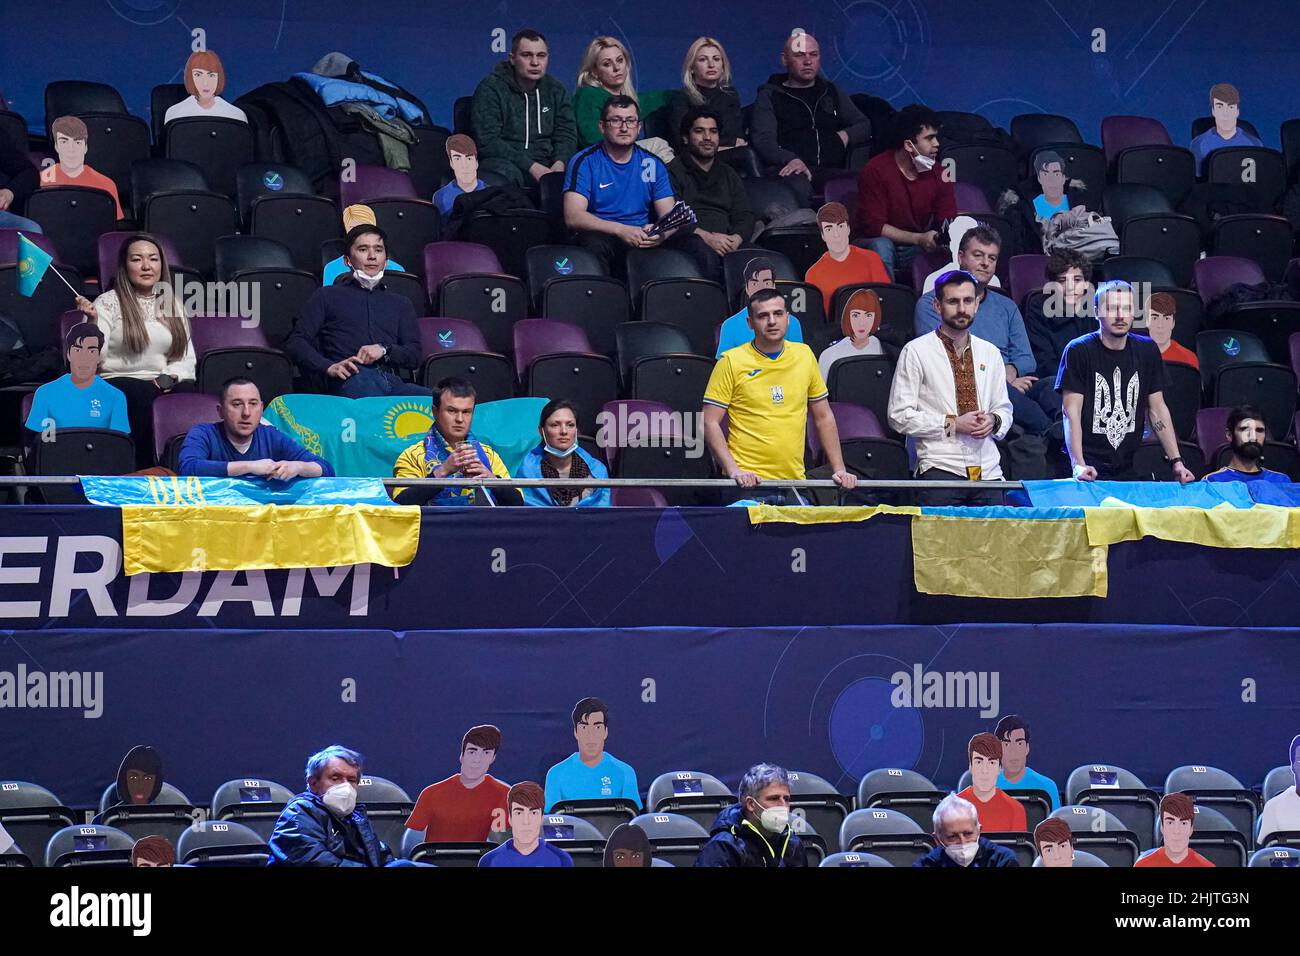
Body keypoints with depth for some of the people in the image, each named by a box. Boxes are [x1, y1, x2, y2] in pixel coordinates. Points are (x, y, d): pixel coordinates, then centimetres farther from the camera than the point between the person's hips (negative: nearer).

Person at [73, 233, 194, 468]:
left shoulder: (173, 303, 18)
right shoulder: (108, 303, 4)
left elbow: (187, 358, 16)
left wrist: (172, 377, -5)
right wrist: (91, 324, -24)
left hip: (166, 384, 3)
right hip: (118, 381, -3)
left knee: (190, 392, -31)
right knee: (146, 395, -37)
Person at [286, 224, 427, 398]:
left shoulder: (401, 304, 34)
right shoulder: (327, 297, 24)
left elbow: (414, 353, 20)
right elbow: (295, 342, 11)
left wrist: (384, 350, -2)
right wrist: (329, 367, -8)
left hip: (392, 382, 2)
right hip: (351, 379, -2)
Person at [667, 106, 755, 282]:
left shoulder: (729, 175, 29)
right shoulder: (673, 172, 12)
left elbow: (745, 216, 18)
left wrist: (736, 239, -7)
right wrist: (706, 236, -17)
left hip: (726, 241, 4)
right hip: (690, 240, -4)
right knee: (707, 254, -41)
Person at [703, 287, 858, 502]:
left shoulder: (804, 355, 8)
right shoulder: (731, 361, -3)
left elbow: (824, 418, 15)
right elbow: (711, 423, -5)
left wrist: (839, 470, 8)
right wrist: (732, 470, -17)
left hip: (795, 481, 3)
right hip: (749, 482, -3)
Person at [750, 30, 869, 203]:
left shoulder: (832, 93, 28)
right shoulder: (769, 96, 15)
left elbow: (864, 125, 28)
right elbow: (763, 140, -1)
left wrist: (847, 135, 2)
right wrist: (791, 160, -22)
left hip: (831, 170, 3)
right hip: (790, 171, -3)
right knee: (798, 186, -42)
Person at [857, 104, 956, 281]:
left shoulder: (938, 174, 1)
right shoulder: (876, 171, -12)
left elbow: (948, 223, 3)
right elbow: (873, 225, -16)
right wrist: (919, 239, -25)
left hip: (920, 249, 3)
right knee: (881, 246, -37)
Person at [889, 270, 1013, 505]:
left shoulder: (990, 353, 17)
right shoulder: (916, 352, 2)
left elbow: (1004, 409, 23)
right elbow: (899, 416, -3)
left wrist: (993, 421, -1)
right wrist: (952, 424, -10)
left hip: (988, 470, 4)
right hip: (940, 468, -4)